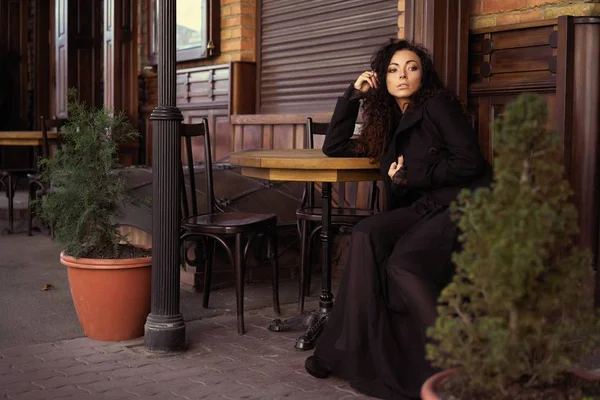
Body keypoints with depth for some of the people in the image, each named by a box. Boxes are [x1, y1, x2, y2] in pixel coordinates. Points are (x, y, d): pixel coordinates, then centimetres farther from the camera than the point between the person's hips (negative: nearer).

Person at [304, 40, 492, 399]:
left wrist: (410, 175, -6)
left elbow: (469, 161, -10)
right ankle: (355, 352, -20)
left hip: (465, 204, -6)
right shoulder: (389, 123, 18)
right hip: (426, 207, 6)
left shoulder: (439, 105, 0)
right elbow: (334, 148, 22)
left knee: (403, 263, -30)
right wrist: (354, 94, 16)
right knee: (366, 236, -22)